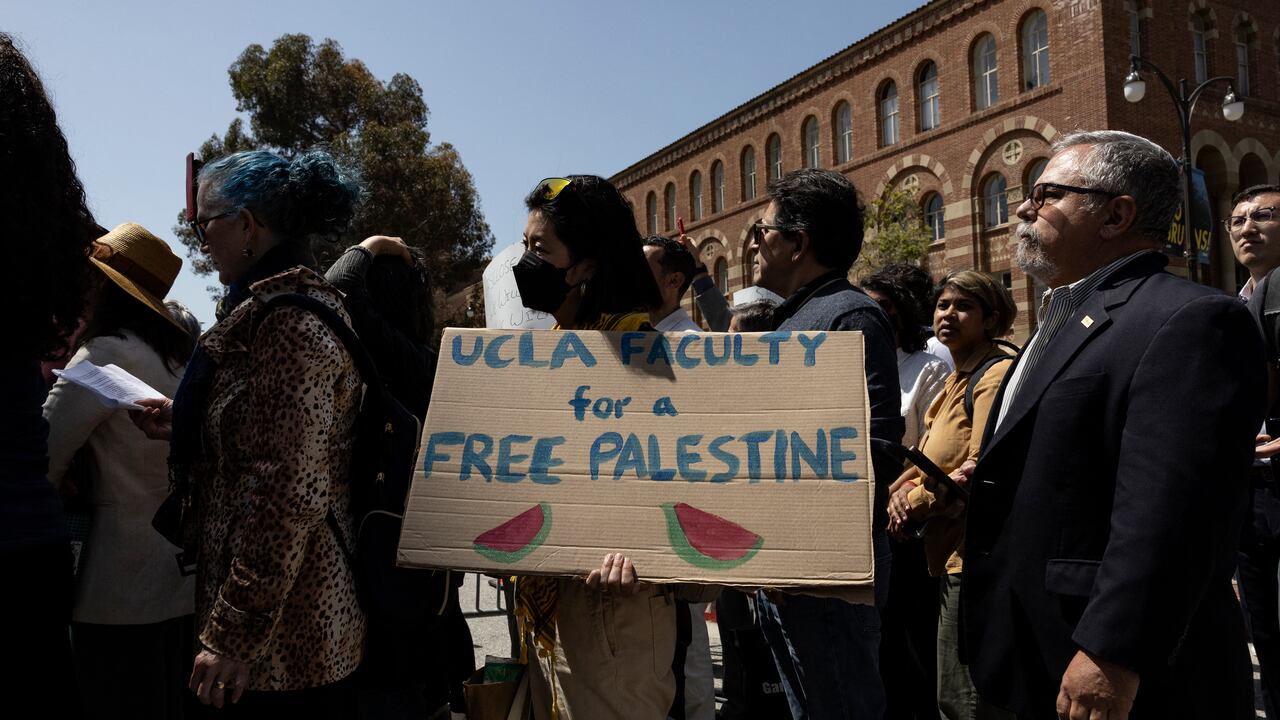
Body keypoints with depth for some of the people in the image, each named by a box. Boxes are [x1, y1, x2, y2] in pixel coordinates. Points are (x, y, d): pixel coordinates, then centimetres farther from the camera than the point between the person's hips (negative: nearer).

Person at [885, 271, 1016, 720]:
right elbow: (927, 460, 17)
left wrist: (915, 502, -11)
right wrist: (904, 492, -4)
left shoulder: (995, 375, -12)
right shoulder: (956, 380, 18)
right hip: (948, 555, 10)